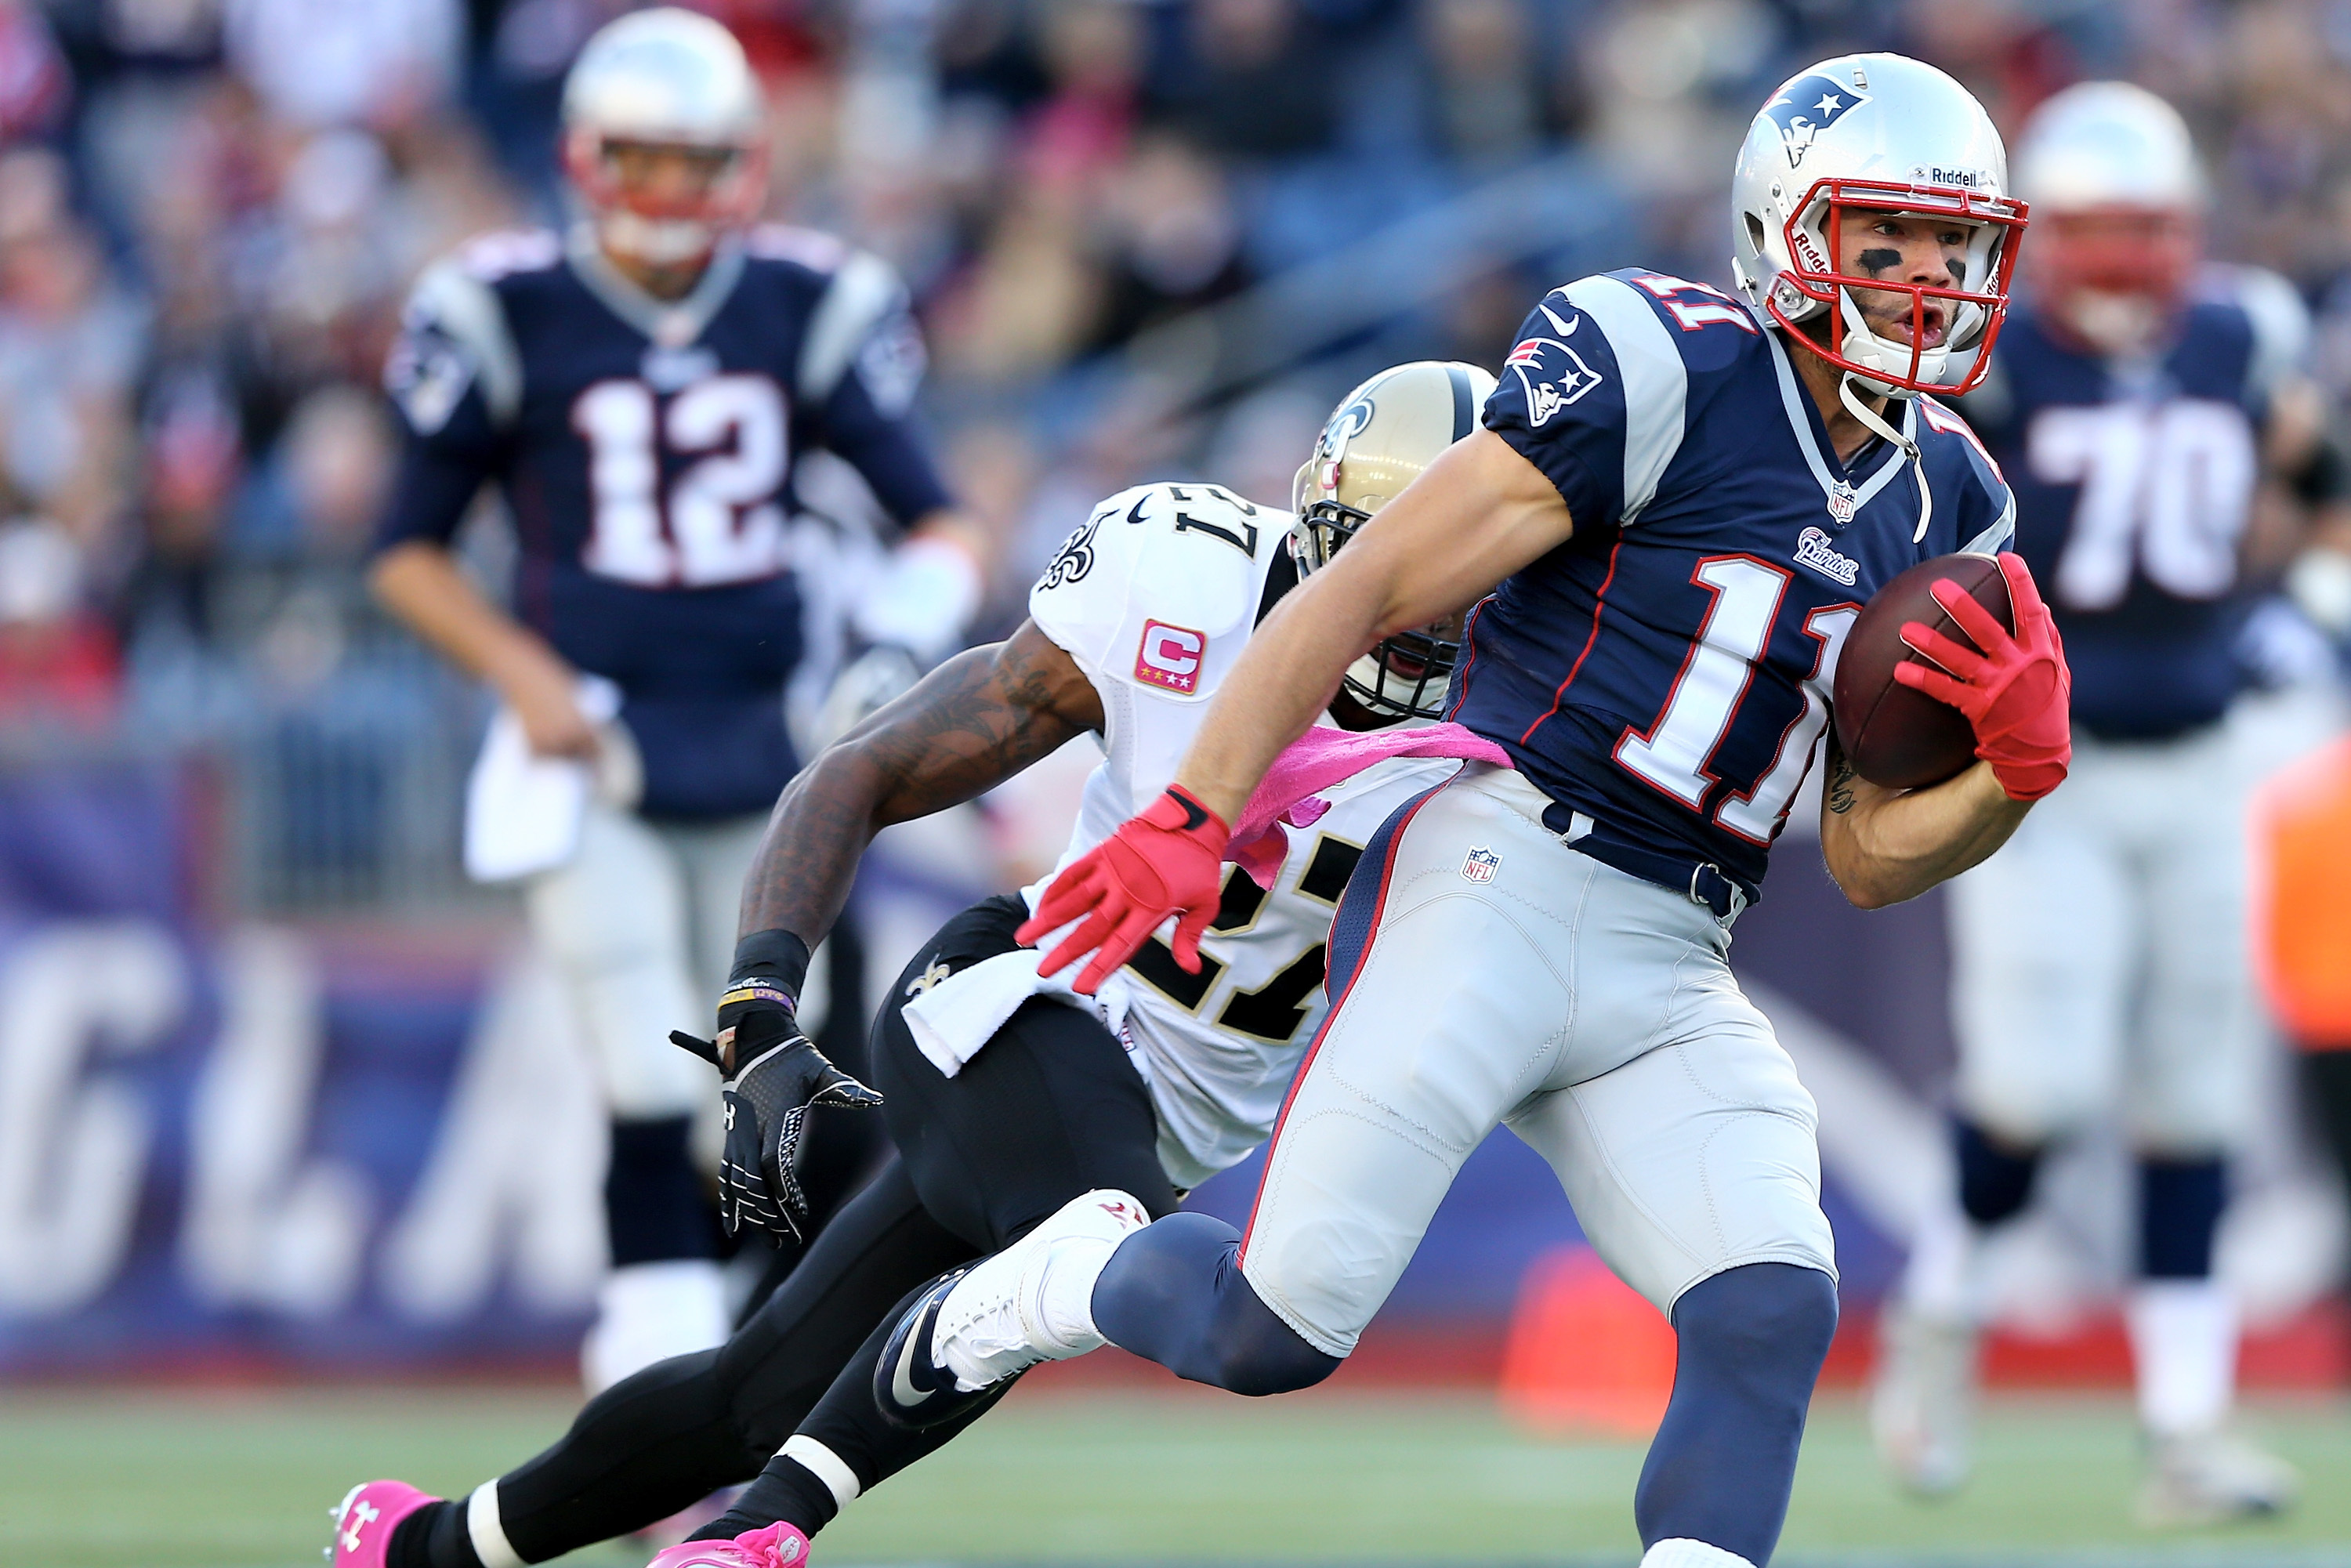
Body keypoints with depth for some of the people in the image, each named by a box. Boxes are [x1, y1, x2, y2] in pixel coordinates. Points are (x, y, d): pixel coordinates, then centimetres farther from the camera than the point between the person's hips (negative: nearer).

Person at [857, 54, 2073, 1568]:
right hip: (1500, 879, -6)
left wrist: (2016, 771, -5)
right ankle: (1060, 1281, 25)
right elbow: (1363, 592, -9)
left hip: (1673, 984, 6)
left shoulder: (1943, 505, 14)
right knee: (1273, 1333, -8)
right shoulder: (1667, 376, -9)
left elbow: (1868, 858, 16)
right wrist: (1190, 823, -15)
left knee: (1773, 1316, -18)